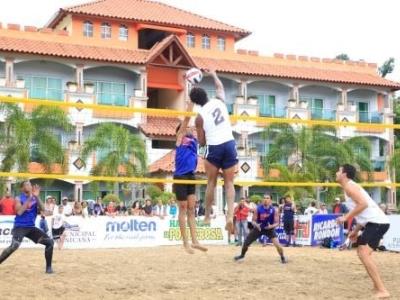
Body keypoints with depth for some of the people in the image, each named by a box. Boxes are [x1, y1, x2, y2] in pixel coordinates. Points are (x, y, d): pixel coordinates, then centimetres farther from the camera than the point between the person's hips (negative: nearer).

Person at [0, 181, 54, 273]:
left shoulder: (35, 199, 10)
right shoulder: (18, 199, -3)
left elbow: (42, 209, -5)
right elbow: (19, 212, -20)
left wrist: (36, 197, -15)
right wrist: (29, 198, -19)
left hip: (31, 227, 5)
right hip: (20, 226, -5)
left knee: (50, 242, -3)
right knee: (14, 246, -30)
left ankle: (48, 267, 6)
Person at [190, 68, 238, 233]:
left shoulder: (200, 116, -4)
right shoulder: (219, 101, 4)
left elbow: (201, 142, 2)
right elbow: (220, 87, 28)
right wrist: (214, 74, 44)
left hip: (214, 147, -3)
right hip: (229, 144, 3)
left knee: (211, 183, 11)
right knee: (229, 183, 5)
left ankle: (207, 216, 14)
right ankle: (230, 215, -10)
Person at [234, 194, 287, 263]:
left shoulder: (274, 210, -17)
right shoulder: (258, 209, -15)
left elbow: (277, 223, -13)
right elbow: (253, 221, -8)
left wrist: (272, 226, -34)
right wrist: (256, 225, -30)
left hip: (269, 228, -2)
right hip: (258, 228, 2)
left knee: (277, 244, -20)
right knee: (246, 243, 4)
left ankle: (283, 257, 7)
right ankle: (242, 255, 34)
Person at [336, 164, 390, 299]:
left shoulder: (349, 186, -8)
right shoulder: (350, 187, 23)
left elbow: (363, 204, -23)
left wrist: (346, 217, -16)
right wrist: (356, 231, 27)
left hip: (376, 222, -11)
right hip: (375, 222, 11)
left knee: (364, 253, -20)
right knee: (362, 251, 24)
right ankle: (377, 285, 27)